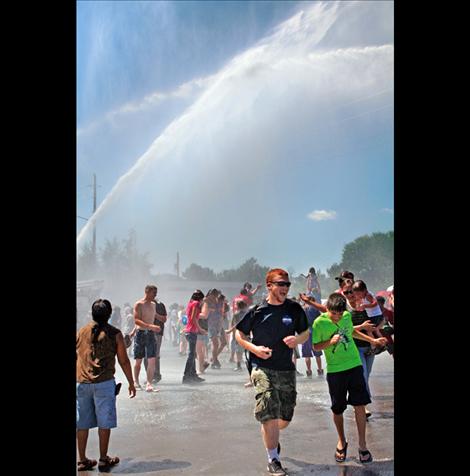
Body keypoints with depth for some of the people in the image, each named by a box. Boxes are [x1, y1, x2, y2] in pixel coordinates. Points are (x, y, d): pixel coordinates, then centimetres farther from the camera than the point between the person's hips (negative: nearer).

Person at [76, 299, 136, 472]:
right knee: (104, 422, 6)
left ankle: (82, 460, 18)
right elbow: (124, 361, -1)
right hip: (104, 383, -3)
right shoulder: (115, 334, -3)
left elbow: (75, 357, 14)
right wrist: (131, 383, 9)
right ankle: (103, 459, 13)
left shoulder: (81, 332, 7)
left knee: (82, 423, 11)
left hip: (81, 383, 4)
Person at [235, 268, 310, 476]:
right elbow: (239, 335, 4)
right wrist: (254, 348, -13)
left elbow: (305, 333, 11)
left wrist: (297, 339, -12)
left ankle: (269, 435, 46)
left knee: (285, 417, 11)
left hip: (286, 369, 3)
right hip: (262, 367, -3)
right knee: (269, 413, -11)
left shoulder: (294, 309, 0)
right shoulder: (256, 311, -6)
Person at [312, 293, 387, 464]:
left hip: (354, 365, 3)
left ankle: (362, 445, 14)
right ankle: (341, 441, 31)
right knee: (337, 409, 8)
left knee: (359, 405, 1)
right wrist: (330, 341, -23)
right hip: (334, 370, -2)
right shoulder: (319, 323, -14)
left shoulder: (347, 315, -2)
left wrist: (372, 340, 22)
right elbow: (316, 346, -6)